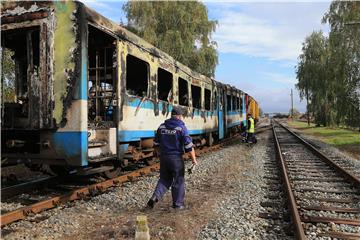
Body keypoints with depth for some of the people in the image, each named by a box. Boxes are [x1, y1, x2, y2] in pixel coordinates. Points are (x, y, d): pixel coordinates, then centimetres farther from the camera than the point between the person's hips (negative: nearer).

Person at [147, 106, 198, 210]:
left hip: (164, 158, 5)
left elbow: (156, 143, 13)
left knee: (164, 179, 18)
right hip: (176, 158, -4)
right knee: (178, 181, 10)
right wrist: (194, 159, -6)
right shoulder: (181, 128, -10)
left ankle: (155, 197, 1)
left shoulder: (162, 127, 5)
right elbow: (189, 146, -13)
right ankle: (177, 204, 18)